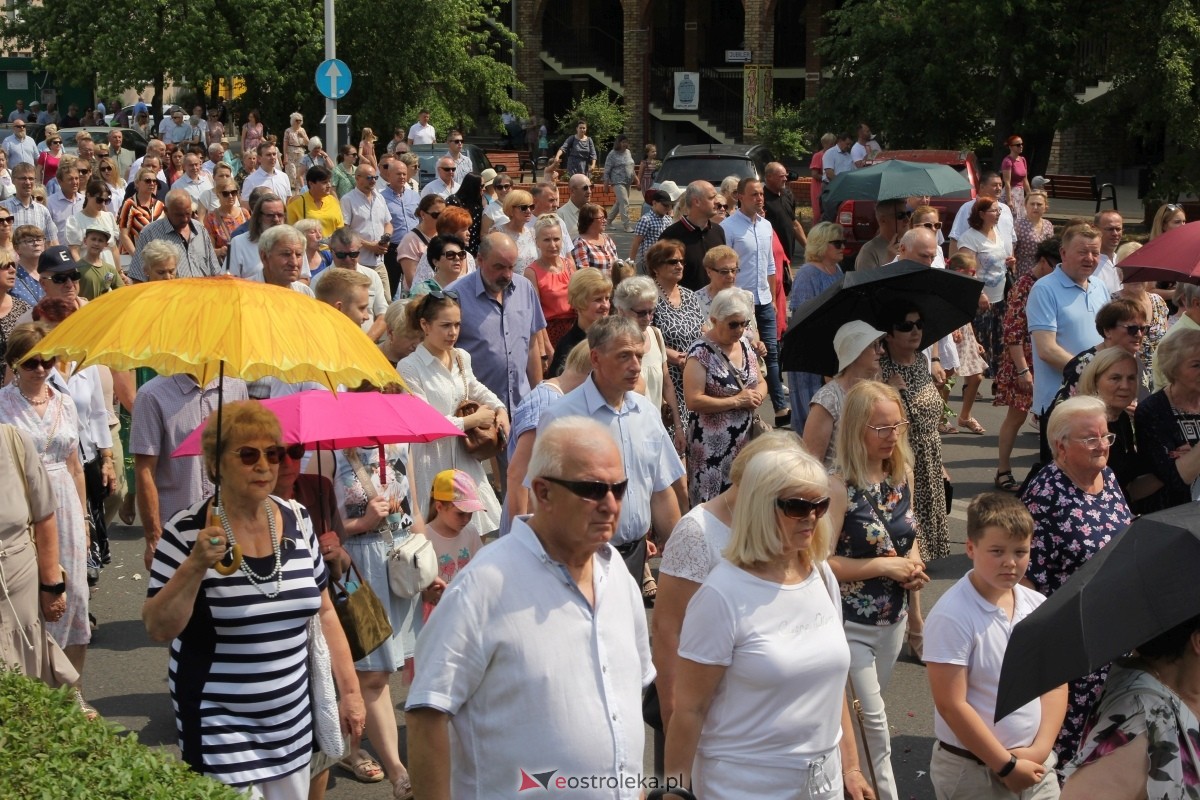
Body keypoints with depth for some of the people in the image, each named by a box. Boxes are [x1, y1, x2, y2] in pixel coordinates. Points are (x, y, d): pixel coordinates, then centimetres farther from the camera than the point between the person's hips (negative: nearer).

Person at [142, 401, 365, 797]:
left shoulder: (297, 521, 2)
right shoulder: (187, 531, -12)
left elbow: (323, 611, 11)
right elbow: (157, 629, -14)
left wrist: (349, 690, 10)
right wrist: (195, 566, -27)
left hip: (293, 721, 5)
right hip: (220, 730, -4)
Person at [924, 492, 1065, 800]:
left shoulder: (1039, 607, 1)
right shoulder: (951, 617, -17)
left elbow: (1055, 684, 5)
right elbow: (951, 705, -18)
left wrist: (1039, 749, -7)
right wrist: (1006, 766, -14)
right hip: (973, 772, -5)